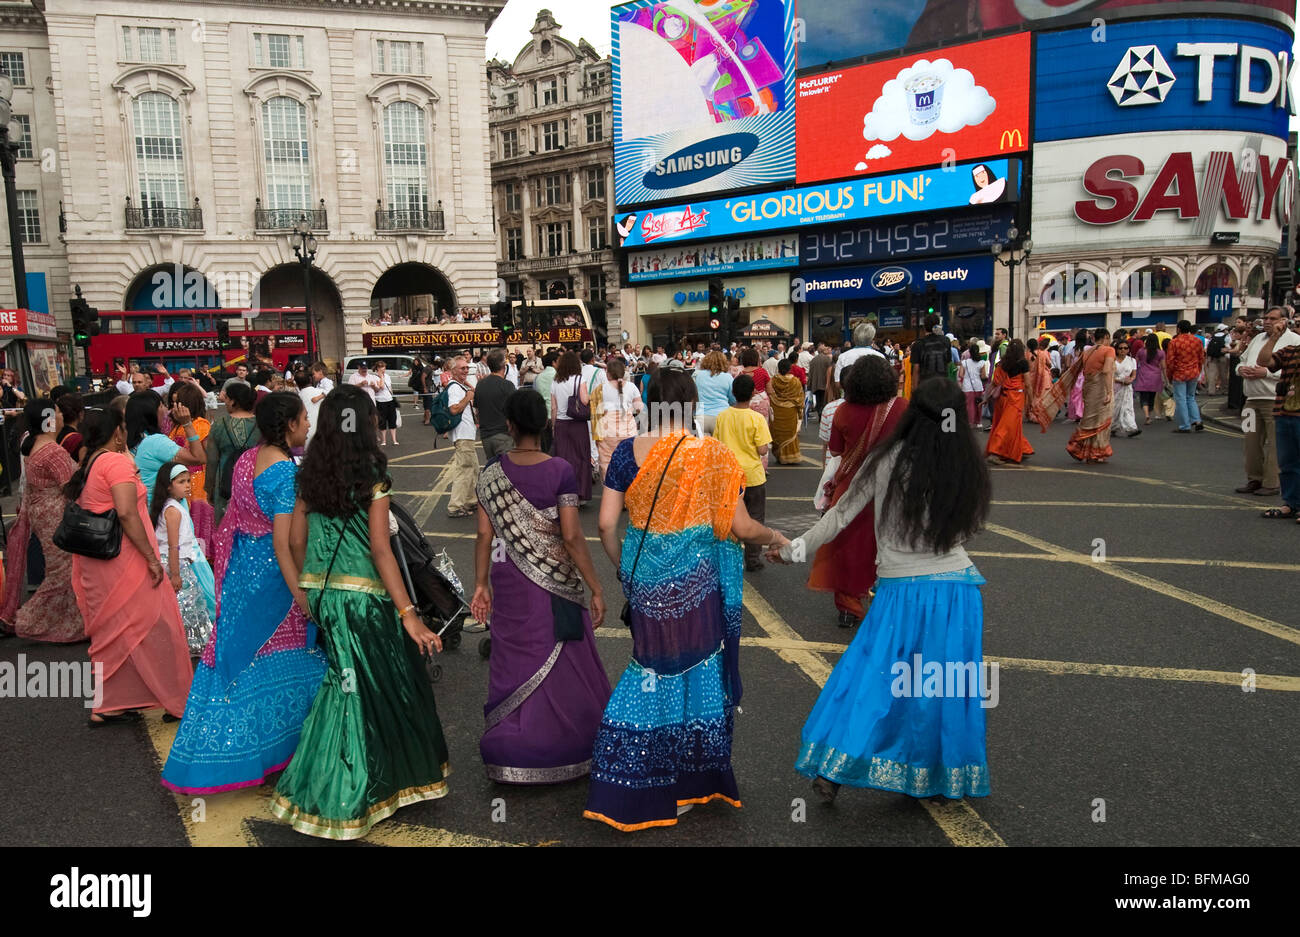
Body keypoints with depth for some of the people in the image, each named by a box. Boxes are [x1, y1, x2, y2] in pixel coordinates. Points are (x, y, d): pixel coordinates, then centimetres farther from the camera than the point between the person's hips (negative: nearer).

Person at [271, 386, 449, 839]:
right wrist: (408, 613, -14)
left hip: (317, 593, 6)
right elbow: (380, 550, -14)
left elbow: (296, 540, 8)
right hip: (361, 596, -6)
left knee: (340, 685, 18)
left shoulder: (309, 473, 4)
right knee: (378, 686, 9)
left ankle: (319, 793, 28)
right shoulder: (372, 476, -11)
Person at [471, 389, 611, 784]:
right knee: (561, 663, 12)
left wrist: (481, 583, 8)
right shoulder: (560, 471, -14)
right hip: (554, 582, -3)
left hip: (508, 581, 3)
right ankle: (565, 747, 25)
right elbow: (572, 537, -16)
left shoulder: (492, 472, -4)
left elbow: (485, 534, -1)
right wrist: (596, 589, -10)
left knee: (514, 661, 15)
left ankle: (508, 752, 23)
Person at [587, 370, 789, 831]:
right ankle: (695, 779, 29)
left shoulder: (627, 452, -3)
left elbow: (607, 524, -3)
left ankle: (626, 789, 22)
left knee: (652, 664, 18)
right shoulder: (713, 455, -10)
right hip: (694, 578, -3)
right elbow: (741, 527, -8)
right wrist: (776, 537, 12)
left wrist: (623, 568, 13)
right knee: (698, 665, 13)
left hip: (642, 573, 3)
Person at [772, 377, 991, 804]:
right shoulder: (969, 472, -3)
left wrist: (797, 548, 8)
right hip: (958, 588, 2)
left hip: (901, 592, -2)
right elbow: (967, 527, 9)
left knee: (872, 676, 8)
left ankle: (835, 768, 9)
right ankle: (944, 777, 28)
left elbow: (840, 515, -4)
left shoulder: (887, 461, -9)